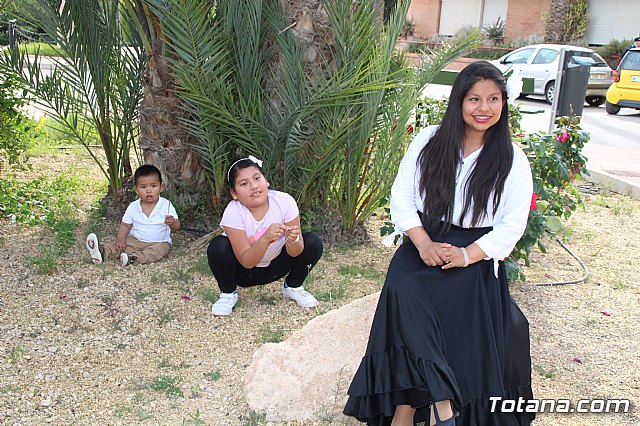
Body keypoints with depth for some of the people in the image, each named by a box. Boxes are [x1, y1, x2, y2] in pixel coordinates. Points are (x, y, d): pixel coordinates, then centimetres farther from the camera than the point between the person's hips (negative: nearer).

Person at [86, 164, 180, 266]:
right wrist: (121, 238, -15)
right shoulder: (133, 207, -1)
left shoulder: (166, 205, -9)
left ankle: (135, 258, -50)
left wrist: (172, 223, -37)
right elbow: (125, 225, 5)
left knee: (161, 249, -34)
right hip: (136, 240, 4)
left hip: (159, 242, -3)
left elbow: (176, 227, -12)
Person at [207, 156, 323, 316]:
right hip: (244, 270, -2)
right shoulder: (233, 213, -27)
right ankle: (228, 294, -3)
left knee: (313, 243, -18)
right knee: (218, 246, -31)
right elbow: (247, 262, -30)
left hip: (275, 266, 2)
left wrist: (292, 241, -42)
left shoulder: (285, 202, -23)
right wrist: (266, 238, -48)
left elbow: (294, 253, -18)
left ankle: (293, 287, 8)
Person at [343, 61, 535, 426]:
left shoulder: (512, 159, 2)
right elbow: (402, 196, 4)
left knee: (458, 300, -30)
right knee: (402, 289, -29)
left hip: (477, 254, -1)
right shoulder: (429, 141, 6)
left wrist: (467, 255, -16)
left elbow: (512, 225, -1)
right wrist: (423, 242, -12)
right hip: (423, 243, 1)